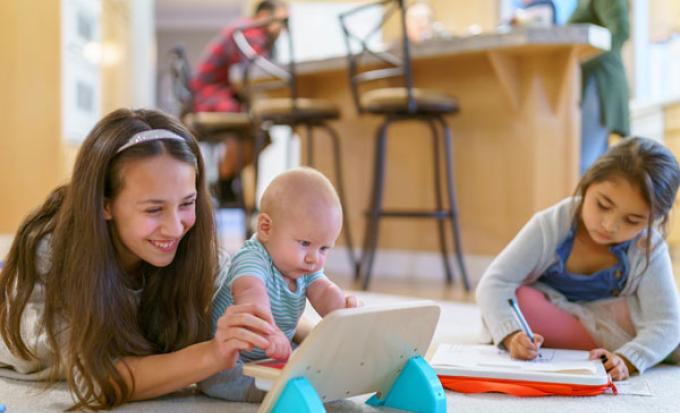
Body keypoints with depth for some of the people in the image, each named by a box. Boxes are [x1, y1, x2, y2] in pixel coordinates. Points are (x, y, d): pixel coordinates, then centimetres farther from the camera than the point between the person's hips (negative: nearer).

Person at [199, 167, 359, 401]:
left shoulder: (306, 267, -1)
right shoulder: (252, 260, -28)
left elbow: (324, 292, -15)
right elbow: (250, 294, -48)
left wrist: (343, 310, -39)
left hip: (273, 358, 7)